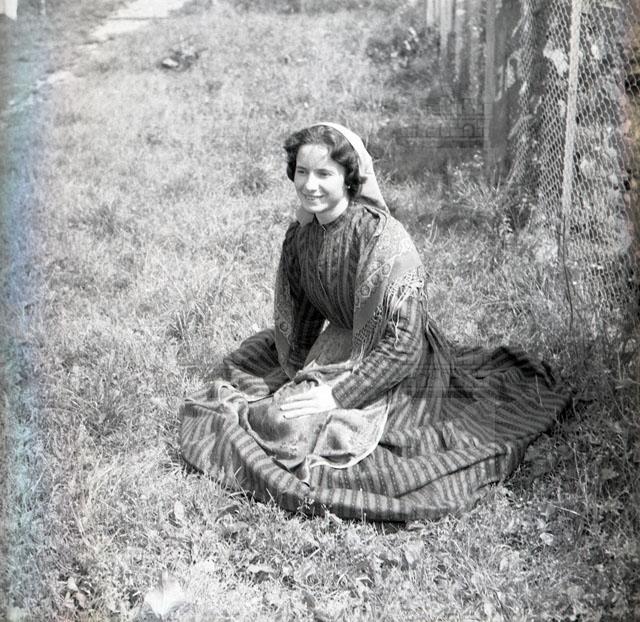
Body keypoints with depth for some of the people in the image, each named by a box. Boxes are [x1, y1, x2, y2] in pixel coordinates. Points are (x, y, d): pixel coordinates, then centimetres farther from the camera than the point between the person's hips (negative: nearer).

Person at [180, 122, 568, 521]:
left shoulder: (384, 239, -26)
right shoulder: (300, 235, -4)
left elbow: (403, 346, -27)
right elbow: (294, 317, 11)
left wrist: (337, 395, -28)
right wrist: (297, 377, 0)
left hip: (396, 376, -7)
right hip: (340, 350, 7)